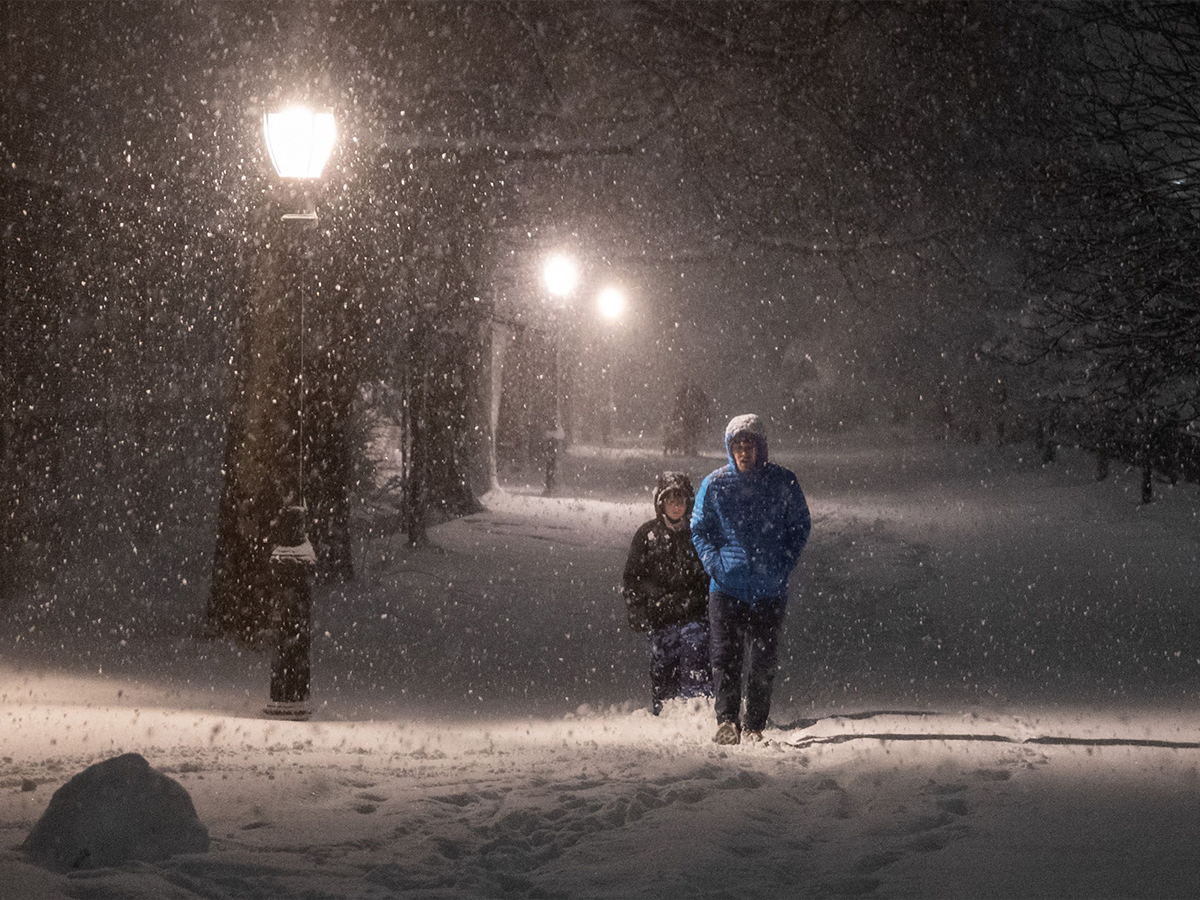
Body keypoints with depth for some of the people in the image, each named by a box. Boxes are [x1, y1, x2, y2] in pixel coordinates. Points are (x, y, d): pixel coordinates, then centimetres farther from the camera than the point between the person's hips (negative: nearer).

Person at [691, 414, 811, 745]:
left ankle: (754, 726, 6)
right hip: (726, 586, 1)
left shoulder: (783, 483, 3)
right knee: (724, 656, -8)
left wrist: (783, 566, -3)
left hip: (769, 589, -1)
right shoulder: (714, 484, 5)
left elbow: (800, 527, 10)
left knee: (762, 661, 0)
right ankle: (726, 720, -8)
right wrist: (715, 563, -3)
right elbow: (700, 529, 13)